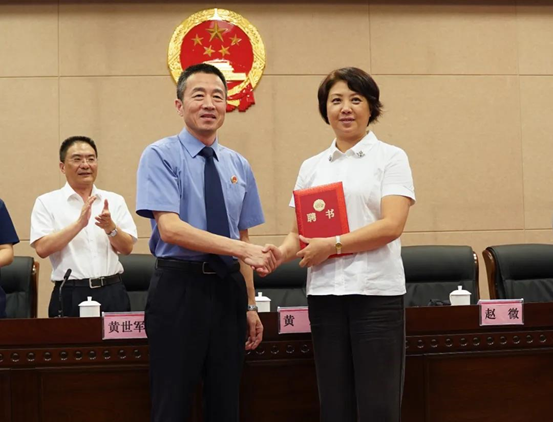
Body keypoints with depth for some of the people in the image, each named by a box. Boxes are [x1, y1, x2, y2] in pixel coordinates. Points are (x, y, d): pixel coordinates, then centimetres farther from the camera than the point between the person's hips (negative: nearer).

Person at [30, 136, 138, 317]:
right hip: (70, 296, -2)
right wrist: (79, 223, -17)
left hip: (112, 293, 2)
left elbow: (127, 248, 5)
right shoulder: (47, 203, 3)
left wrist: (110, 227, -14)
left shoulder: (115, 200, 10)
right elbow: (42, 248, -9)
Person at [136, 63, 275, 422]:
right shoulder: (160, 156, -5)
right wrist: (241, 249, -24)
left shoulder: (238, 166, 11)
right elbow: (170, 228, -18)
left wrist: (250, 305, 12)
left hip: (228, 288, 5)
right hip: (179, 287, -5)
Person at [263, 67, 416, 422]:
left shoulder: (390, 158, 2)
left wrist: (334, 245, -16)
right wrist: (283, 252, -9)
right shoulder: (312, 167, 14)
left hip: (375, 291, -4)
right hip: (325, 293, 4)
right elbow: (300, 230, 12)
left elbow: (392, 225, -9)